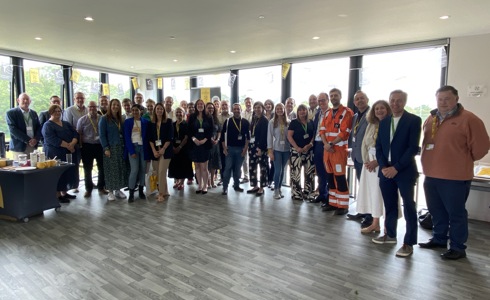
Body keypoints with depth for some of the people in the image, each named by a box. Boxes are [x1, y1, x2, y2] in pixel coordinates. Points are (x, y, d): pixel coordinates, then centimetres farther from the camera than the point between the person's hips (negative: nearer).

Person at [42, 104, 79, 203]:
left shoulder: (66, 124, 16)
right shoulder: (48, 126, -4)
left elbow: (75, 134, 4)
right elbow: (53, 140, -18)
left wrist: (72, 144, -15)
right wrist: (68, 146, -20)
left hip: (69, 153, 6)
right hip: (55, 153, -6)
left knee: (68, 172, 9)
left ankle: (64, 193, 21)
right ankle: (58, 195, 6)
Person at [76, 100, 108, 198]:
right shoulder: (82, 119, -1)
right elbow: (79, 134, 0)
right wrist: (80, 146, -6)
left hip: (100, 146, 1)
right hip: (87, 146, -1)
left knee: (102, 167, 8)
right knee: (87, 169, 8)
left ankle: (101, 187, 23)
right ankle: (88, 189, 20)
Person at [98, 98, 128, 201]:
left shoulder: (120, 119, 13)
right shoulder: (104, 119, -3)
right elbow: (102, 135, -8)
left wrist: (125, 146, 5)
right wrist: (106, 148, -15)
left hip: (120, 148, 5)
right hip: (110, 148, -5)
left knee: (121, 169, 6)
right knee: (111, 170, 0)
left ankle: (118, 190, 17)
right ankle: (110, 192, 9)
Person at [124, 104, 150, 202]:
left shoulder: (145, 122, 6)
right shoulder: (128, 121, 3)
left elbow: (147, 137, 6)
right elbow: (127, 137, -3)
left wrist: (147, 150, -3)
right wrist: (131, 151, -12)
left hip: (143, 147, 2)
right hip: (133, 146, -2)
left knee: (143, 169, 4)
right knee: (134, 169, -10)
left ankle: (141, 190, 17)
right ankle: (131, 193, -1)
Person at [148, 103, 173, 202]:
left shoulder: (168, 122, 1)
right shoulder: (152, 123, 9)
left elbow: (170, 137, -5)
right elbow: (150, 138, 5)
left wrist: (163, 149, -13)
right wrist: (154, 150, -7)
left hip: (165, 150, -3)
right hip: (155, 150, 4)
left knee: (162, 172, -11)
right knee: (158, 172, 6)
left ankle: (161, 194, -3)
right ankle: (165, 192, 19)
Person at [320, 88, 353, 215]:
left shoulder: (347, 112, -6)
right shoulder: (327, 113, 16)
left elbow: (344, 133, -14)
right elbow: (322, 130, 9)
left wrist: (331, 144, -14)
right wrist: (326, 144, -8)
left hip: (339, 148, -7)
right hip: (327, 149, 7)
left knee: (340, 177, -5)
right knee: (330, 176, 11)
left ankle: (343, 205, 4)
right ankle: (333, 202, 21)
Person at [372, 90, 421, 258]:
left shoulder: (414, 120, -4)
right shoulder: (383, 122, 11)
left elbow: (413, 148, -11)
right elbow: (379, 147, 9)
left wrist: (396, 168, -16)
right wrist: (383, 167, -6)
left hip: (404, 171, -4)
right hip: (386, 170, 5)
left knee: (409, 207, 2)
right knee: (390, 206, 14)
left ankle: (409, 243, 10)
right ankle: (390, 235, 29)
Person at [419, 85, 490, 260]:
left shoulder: (468, 119, -10)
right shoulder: (431, 119, 11)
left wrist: (464, 161, 2)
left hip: (455, 177, -6)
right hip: (431, 175, 6)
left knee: (456, 213, 4)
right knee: (437, 211, 17)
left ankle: (457, 248, 17)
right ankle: (439, 239, 33)